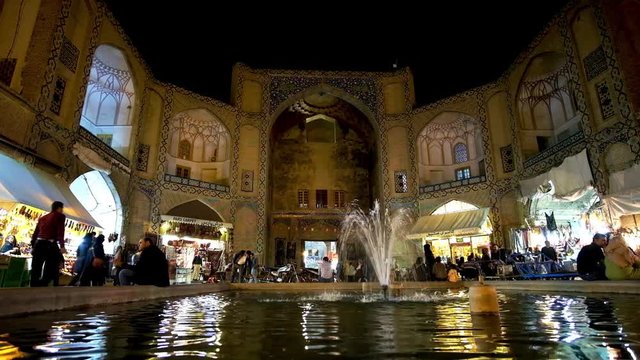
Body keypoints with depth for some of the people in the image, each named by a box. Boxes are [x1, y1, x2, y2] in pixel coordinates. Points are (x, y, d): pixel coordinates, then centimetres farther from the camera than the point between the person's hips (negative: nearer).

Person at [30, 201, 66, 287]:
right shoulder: (60, 216, 2)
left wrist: (33, 246, 27)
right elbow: (60, 231, -12)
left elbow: (35, 233, 19)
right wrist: (62, 246, -20)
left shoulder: (42, 218, 21)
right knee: (50, 271, -5)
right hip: (50, 245, -7)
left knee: (35, 272, 11)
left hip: (38, 244, 7)